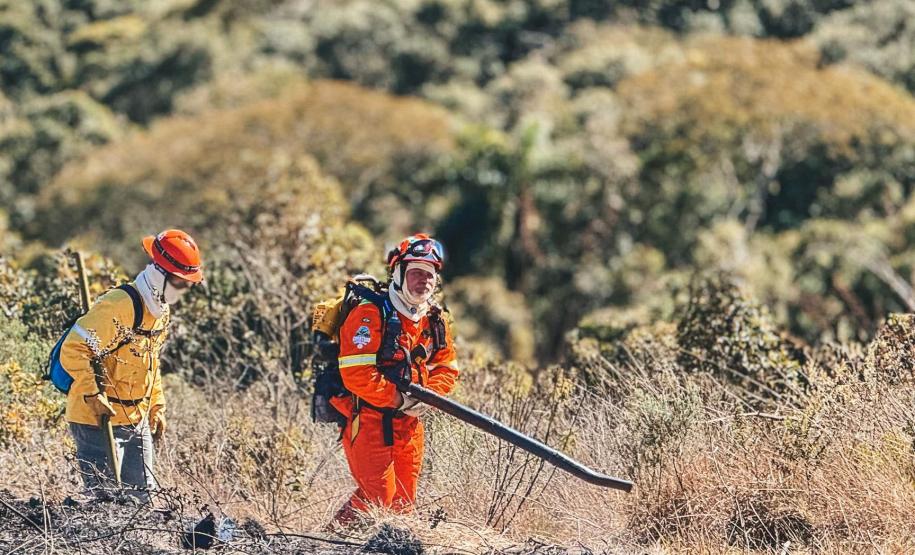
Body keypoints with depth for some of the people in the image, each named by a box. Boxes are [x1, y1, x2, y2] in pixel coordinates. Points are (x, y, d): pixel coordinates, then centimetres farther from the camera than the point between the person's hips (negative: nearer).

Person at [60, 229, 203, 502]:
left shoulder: (161, 311, 9)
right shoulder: (117, 307, -21)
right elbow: (73, 351, -23)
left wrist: (156, 408, 19)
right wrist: (94, 396, -26)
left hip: (137, 421, 9)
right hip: (98, 419, -9)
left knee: (142, 495, 10)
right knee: (106, 500, -8)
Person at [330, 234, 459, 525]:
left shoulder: (435, 321, 8)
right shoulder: (369, 315, -17)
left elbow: (447, 368, 12)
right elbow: (356, 375, -23)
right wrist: (399, 400, -21)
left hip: (408, 423, 7)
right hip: (367, 419, -7)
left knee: (403, 499, 10)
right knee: (379, 497, -11)